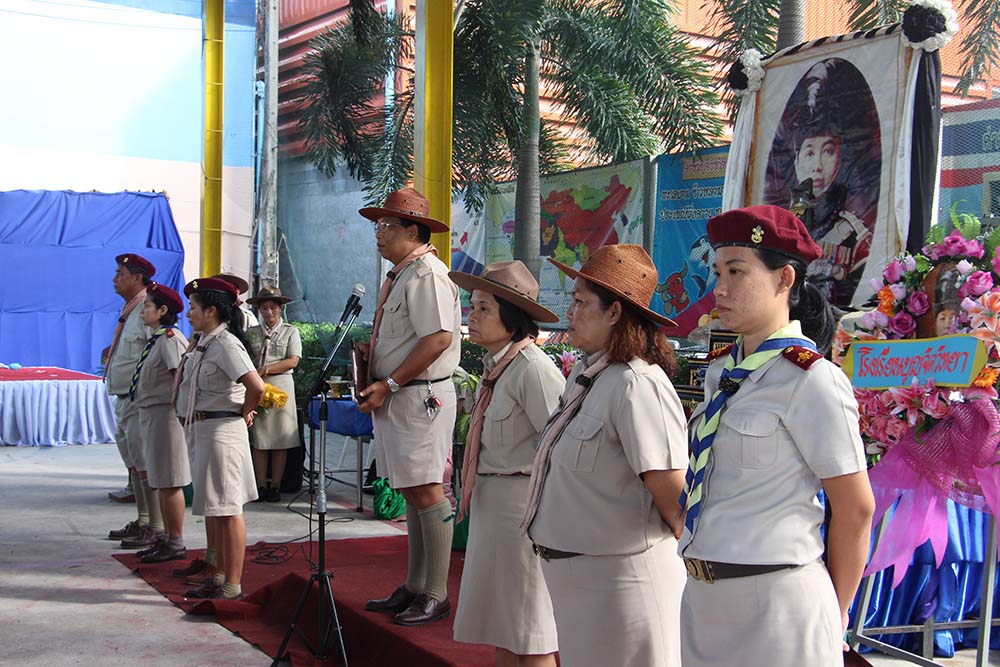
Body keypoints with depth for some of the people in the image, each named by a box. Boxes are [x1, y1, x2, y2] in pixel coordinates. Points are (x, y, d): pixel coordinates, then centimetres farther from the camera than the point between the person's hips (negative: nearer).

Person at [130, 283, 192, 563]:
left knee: (168, 482, -3)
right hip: (150, 414, 10)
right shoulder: (156, 339, 14)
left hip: (164, 414, -10)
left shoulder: (170, 338, -16)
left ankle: (175, 543, 5)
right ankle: (167, 538, 26)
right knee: (159, 481, 16)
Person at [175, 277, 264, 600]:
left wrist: (244, 413, -10)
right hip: (198, 431, 10)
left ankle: (232, 585, 0)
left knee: (226, 508, -5)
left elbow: (256, 386, -26)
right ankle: (217, 577, 27)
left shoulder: (225, 344, -16)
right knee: (211, 507, 16)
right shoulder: (201, 344, 14)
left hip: (221, 430, -10)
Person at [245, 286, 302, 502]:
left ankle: (275, 486, 3)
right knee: (258, 440, -1)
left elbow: (292, 361, -2)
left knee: (280, 441, -2)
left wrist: (265, 370, -10)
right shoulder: (251, 333, 14)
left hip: (281, 386, -2)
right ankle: (261, 485, 5)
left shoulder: (290, 332, 8)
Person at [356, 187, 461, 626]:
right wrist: (370, 353, 8)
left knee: (426, 493, -6)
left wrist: (390, 384, -19)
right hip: (396, 397, 10)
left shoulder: (425, 273, -14)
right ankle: (414, 587, 22)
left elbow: (438, 339, -23)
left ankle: (435, 595, 0)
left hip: (419, 396, -10)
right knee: (412, 493, 14)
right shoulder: (399, 275, 19)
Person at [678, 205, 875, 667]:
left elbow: (855, 509, -10)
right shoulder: (722, 372, 8)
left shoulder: (810, 380, -15)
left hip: (774, 599, -7)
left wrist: (834, 615, 0)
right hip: (703, 595, 7)